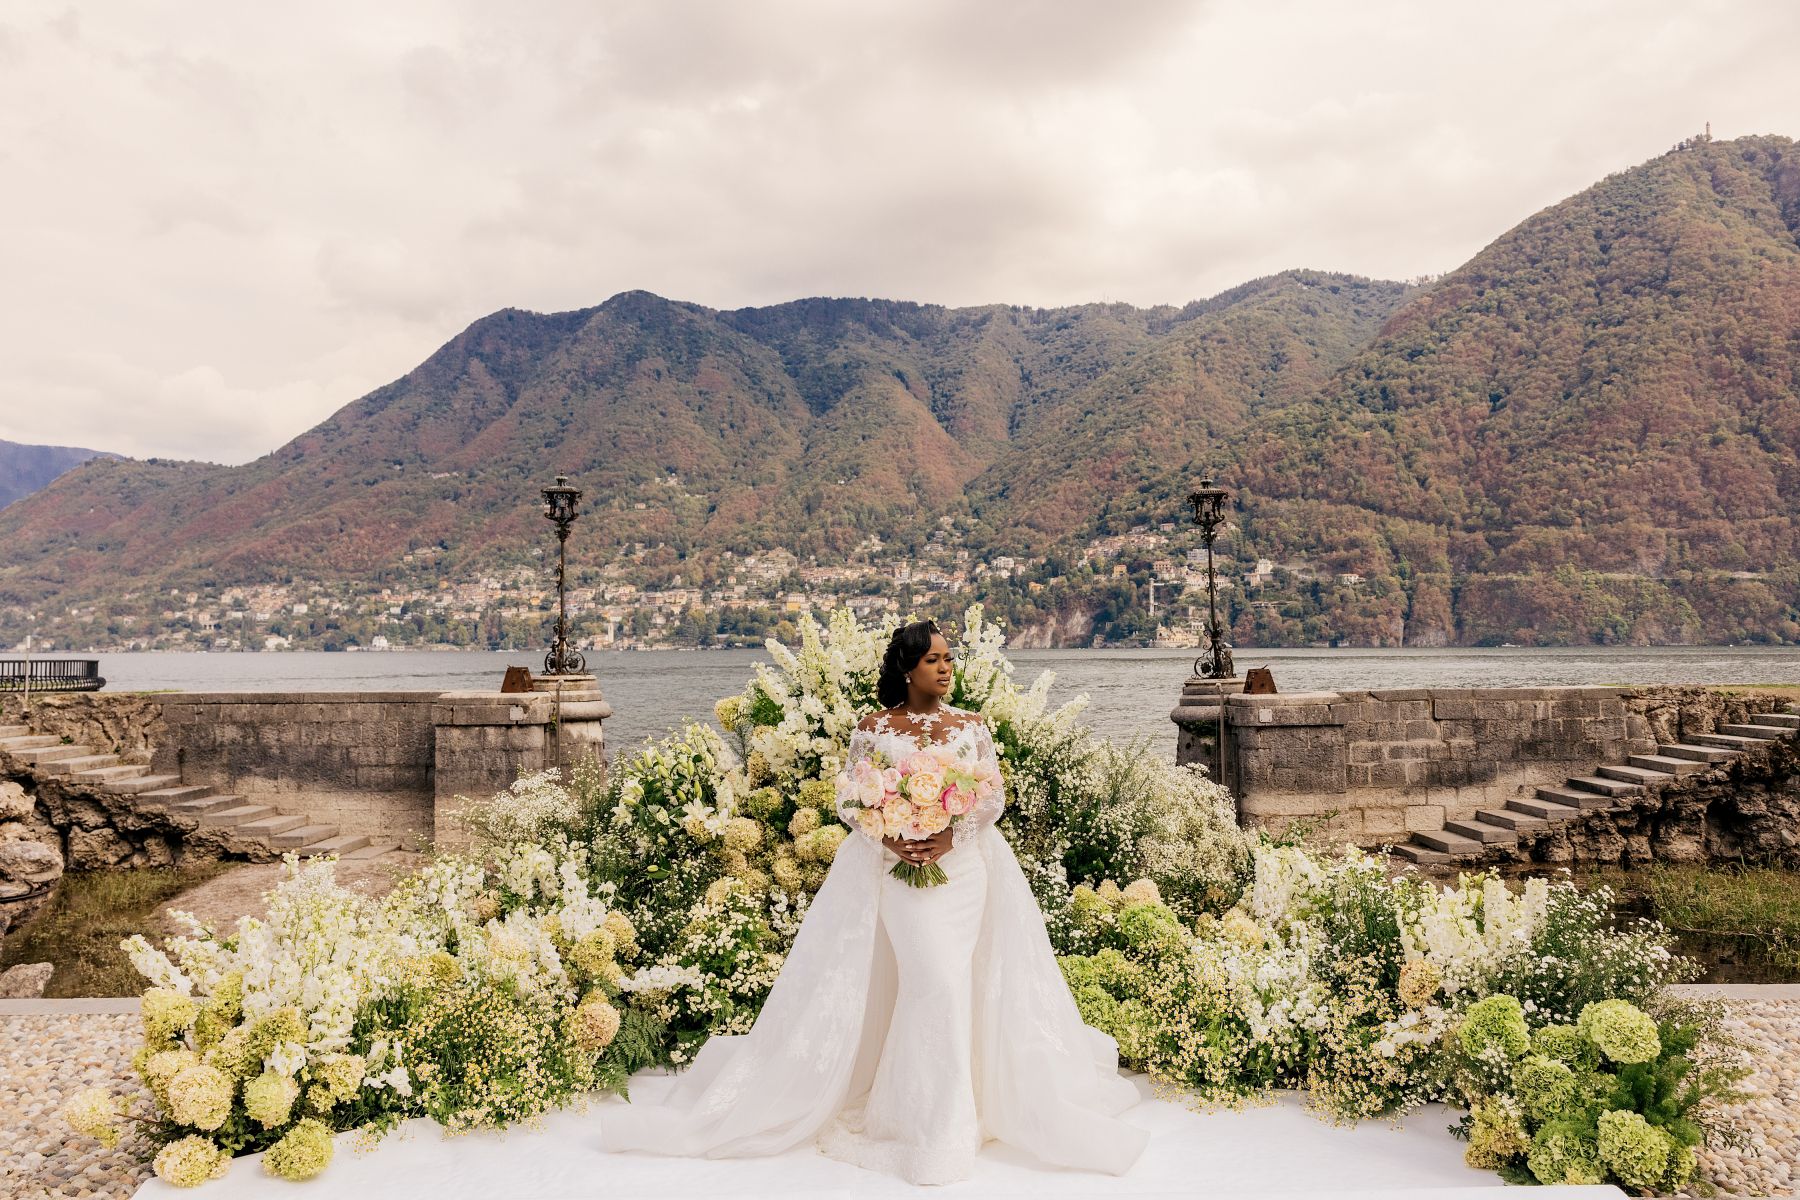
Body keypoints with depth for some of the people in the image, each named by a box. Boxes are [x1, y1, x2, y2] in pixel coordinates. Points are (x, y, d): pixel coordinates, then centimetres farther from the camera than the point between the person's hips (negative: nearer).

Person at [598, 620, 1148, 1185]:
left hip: (963, 864, 2)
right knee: (934, 980, -12)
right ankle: (932, 1122, 5)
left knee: (955, 980, -4)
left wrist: (950, 836, -14)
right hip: (897, 868, -2)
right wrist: (889, 839, -15)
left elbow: (993, 797, 2)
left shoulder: (972, 725, 6)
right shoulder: (874, 728, 1)